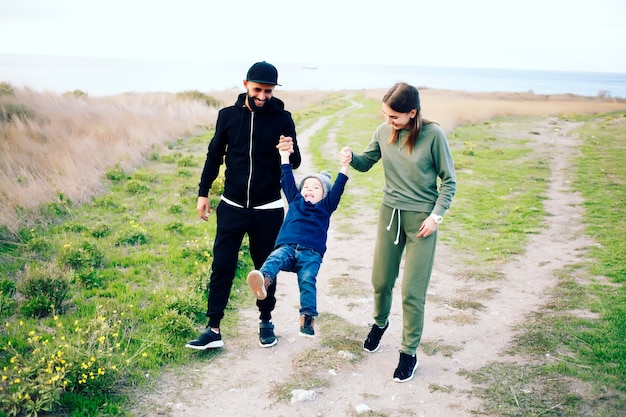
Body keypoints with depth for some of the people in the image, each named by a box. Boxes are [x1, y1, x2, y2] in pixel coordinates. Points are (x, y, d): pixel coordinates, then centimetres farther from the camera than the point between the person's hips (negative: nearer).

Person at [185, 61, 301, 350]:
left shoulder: (282, 118, -6)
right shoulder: (228, 115, -1)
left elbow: (295, 163, -5)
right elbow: (214, 156, 8)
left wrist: (291, 151, -28)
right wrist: (203, 193, 6)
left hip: (267, 210, -1)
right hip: (232, 207, 1)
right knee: (222, 267, 2)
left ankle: (266, 321, 30)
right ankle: (213, 329, 10)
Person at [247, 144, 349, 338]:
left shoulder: (326, 207, 22)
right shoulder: (295, 201, 27)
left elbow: (337, 189, 11)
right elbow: (287, 180, 22)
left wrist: (344, 167, 0)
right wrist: (284, 156, 16)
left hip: (311, 253, -1)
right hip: (286, 247, 1)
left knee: (307, 280, -26)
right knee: (275, 258, -33)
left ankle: (308, 318, -33)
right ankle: (263, 281, -63)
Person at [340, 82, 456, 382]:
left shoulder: (433, 135, -16)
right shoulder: (384, 131, -5)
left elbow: (449, 181, -7)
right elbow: (366, 162, 10)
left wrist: (436, 215, -13)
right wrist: (351, 157, -12)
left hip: (421, 218, -4)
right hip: (389, 212, 4)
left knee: (413, 291, 0)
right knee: (381, 280, 16)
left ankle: (409, 353, 18)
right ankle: (380, 322, 47)